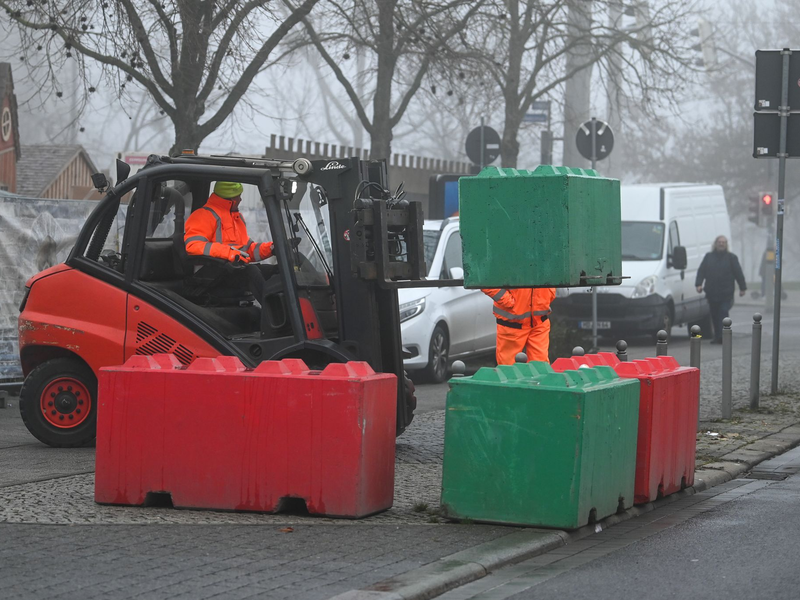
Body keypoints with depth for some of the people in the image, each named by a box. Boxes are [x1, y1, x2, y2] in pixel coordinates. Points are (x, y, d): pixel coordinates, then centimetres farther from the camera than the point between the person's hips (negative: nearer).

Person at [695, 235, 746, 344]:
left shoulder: (731, 257, 6)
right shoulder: (708, 257, 13)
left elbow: (738, 273, 6)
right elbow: (701, 271, 8)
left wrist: (742, 287, 4)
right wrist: (699, 284, -5)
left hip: (726, 293, -3)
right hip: (712, 293, 3)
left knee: (723, 313, -13)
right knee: (715, 315, 6)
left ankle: (722, 336, -17)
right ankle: (717, 336, 15)